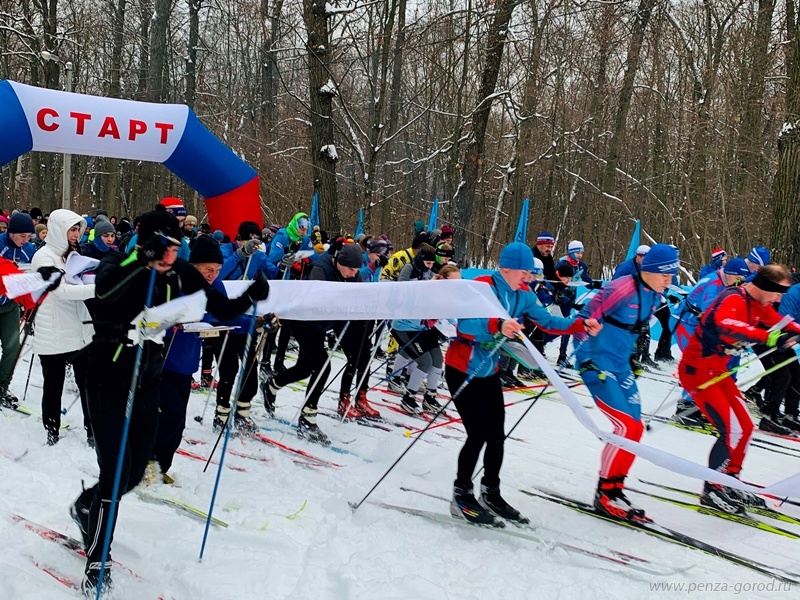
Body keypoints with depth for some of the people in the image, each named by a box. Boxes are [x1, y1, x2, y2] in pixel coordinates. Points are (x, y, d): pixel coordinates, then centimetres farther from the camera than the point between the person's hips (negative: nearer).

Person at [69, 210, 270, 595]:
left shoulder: (181, 274, -7)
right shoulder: (118, 264, -17)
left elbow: (222, 310, -5)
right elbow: (104, 290, -37)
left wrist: (251, 297, -24)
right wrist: (144, 259, -49)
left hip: (148, 385, 5)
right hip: (108, 383, -5)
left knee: (134, 474, 14)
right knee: (116, 473, -8)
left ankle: (86, 507, 47)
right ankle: (96, 561, 12)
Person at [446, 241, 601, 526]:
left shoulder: (522, 294, -1)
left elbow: (546, 320, 4)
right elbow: (464, 324, -38)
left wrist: (580, 325, -11)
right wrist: (497, 325, -55)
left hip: (488, 372, 7)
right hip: (462, 370, -7)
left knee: (497, 435, 5)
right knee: (478, 433, -11)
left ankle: (490, 494, 22)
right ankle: (461, 497, 5)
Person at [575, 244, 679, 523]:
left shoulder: (654, 296, 6)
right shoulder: (621, 289, -20)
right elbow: (585, 319, -18)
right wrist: (585, 358, -20)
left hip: (621, 366, 9)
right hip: (598, 364, -9)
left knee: (635, 429, 5)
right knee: (626, 427, -14)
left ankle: (614, 489, 16)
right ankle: (604, 494, -2)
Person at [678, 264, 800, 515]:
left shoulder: (758, 305, 4)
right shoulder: (733, 300, -25)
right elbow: (725, 325, -47)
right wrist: (769, 337, -57)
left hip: (718, 371, 10)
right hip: (697, 370, -10)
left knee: (745, 427, 11)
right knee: (731, 430, -13)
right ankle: (712, 491, 1)